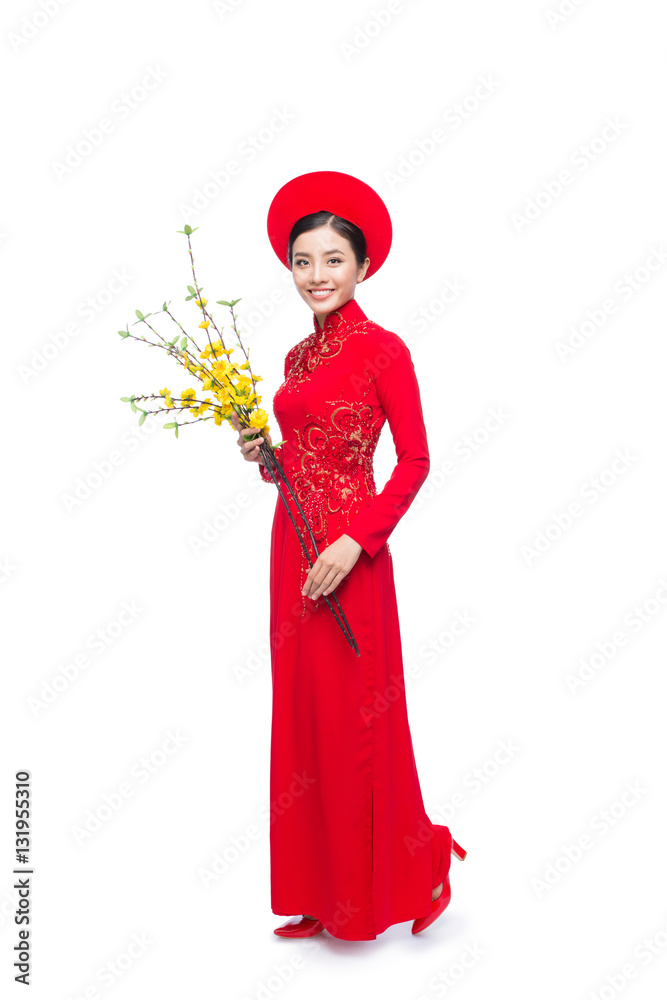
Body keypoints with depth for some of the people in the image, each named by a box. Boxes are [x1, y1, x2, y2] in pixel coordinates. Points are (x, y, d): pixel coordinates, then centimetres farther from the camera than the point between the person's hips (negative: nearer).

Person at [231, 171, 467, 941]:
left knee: (355, 716, 2)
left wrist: (355, 543, -19)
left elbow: (414, 461, -12)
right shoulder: (298, 357, 13)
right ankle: (320, 891, 28)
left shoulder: (383, 350, -8)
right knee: (301, 711, 12)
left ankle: (391, 880, 27)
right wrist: (263, 456, 0)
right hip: (291, 542, 7)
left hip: (349, 555, -7)